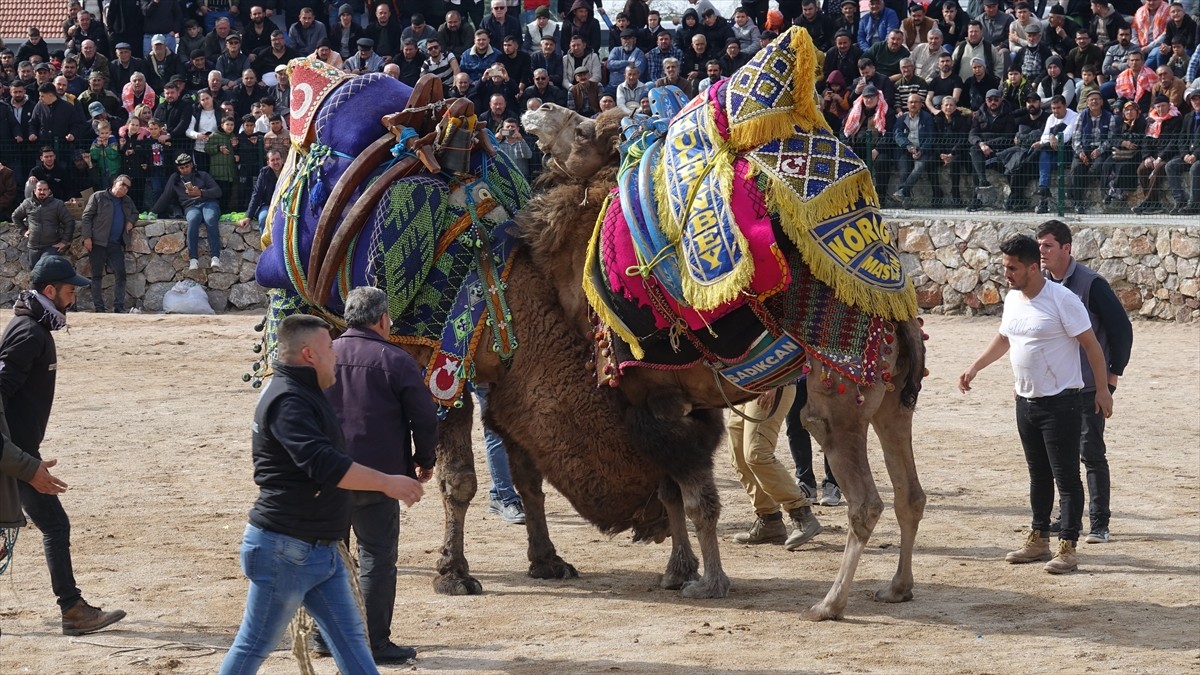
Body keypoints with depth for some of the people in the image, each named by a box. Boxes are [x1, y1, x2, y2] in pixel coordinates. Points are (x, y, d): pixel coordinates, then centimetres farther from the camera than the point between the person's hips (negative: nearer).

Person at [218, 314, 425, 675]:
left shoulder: (305, 394, 14)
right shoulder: (288, 401, -20)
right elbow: (324, 464, -31)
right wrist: (386, 482, -27)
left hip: (320, 548, 10)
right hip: (283, 549, -10)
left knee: (351, 638, 8)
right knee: (255, 645, 0)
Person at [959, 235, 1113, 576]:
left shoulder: (1062, 300, -16)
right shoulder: (1012, 299, 7)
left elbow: (1090, 343, -13)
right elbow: (1003, 338, 24)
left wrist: (1102, 389, -13)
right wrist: (975, 368, 19)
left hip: (1060, 403, -8)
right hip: (1026, 402, 8)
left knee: (1065, 475, -5)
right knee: (1038, 474, 16)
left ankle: (1067, 548, -3)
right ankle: (1038, 540, 25)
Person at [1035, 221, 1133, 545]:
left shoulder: (1091, 284, -13)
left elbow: (1122, 328, -9)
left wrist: (1113, 375, -8)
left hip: (1089, 386, -6)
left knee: (1091, 452, -4)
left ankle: (1099, 524, 1)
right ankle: (1068, 517, 20)